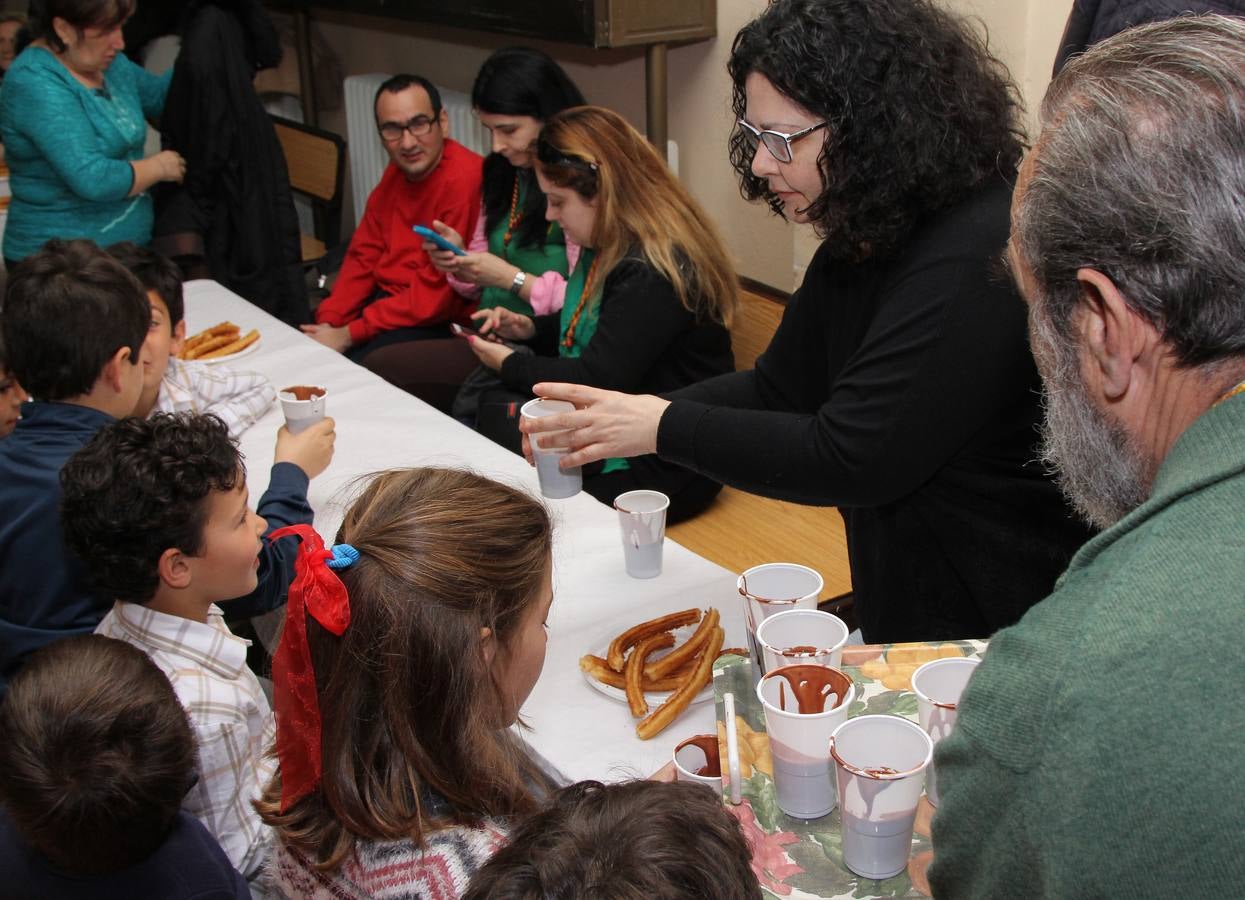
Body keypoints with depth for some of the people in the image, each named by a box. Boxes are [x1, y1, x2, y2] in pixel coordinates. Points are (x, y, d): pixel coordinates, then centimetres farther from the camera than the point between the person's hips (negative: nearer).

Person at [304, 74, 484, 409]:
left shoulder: (464, 180, -23)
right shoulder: (396, 172, 6)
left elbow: (434, 296, -22)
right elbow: (364, 255, 10)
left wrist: (347, 335, -17)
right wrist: (327, 322, -5)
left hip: (440, 324, -8)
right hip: (386, 299, 9)